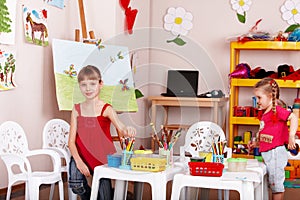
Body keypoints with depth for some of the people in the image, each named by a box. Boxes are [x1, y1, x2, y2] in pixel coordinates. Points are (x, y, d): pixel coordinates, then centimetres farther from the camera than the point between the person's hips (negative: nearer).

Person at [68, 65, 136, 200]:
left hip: (103, 158, -1)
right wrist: (79, 161, -18)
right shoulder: (77, 109, 1)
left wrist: (127, 131, -49)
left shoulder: (106, 109, -7)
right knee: (76, 185, -22)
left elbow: (121, 129, -24)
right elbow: (71, 141, -3)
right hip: (82, 157, 2)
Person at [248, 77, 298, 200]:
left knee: (276, 183, -2)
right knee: (273, 183, 17)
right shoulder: (265, 114, 14)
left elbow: (293, 117, -27)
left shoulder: (277, 110, -14)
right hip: (267, 153, 10)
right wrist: (256, 144, 16)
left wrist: (291, 136, -34)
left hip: (276, 152, -10)